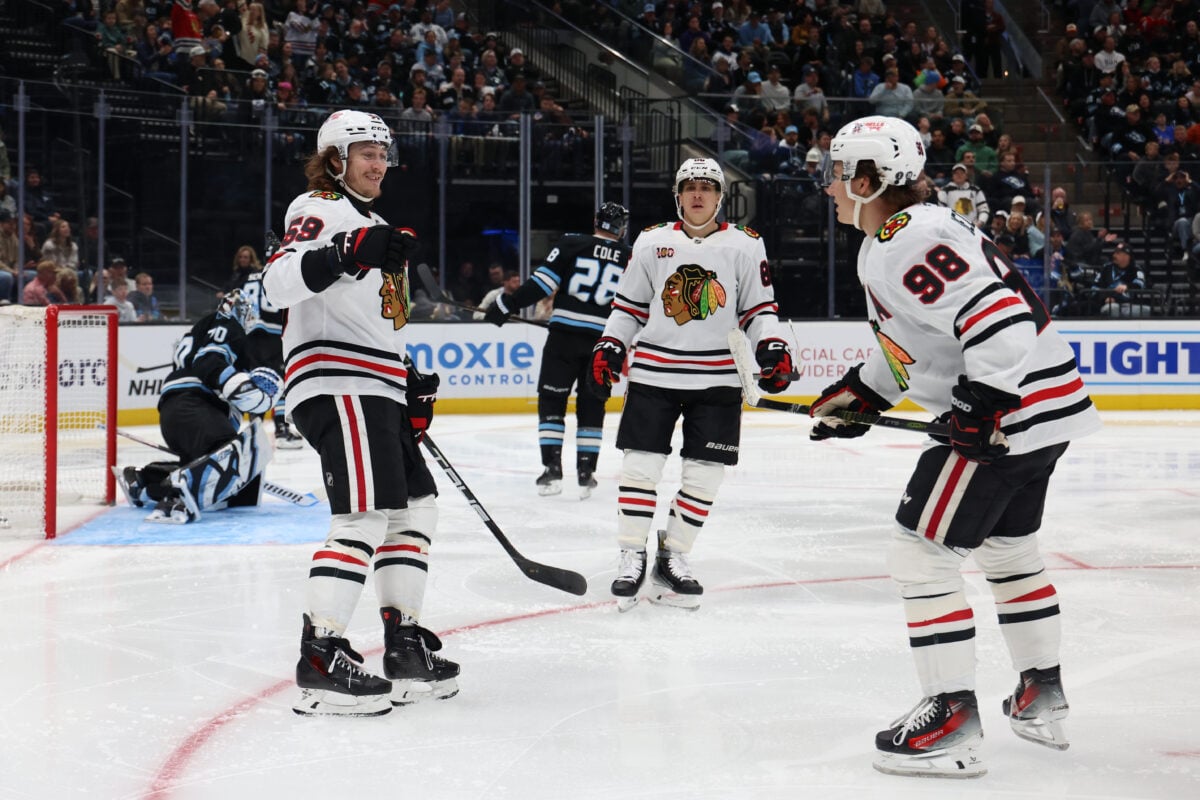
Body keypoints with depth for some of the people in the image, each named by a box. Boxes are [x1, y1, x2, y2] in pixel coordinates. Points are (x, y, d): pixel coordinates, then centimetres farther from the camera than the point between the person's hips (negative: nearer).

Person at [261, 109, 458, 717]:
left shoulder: (374, 227, 27)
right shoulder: (320, 210, -4)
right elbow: (279, 282, -22)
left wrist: (412, 389, 25)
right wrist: (348, 252, -36)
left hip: (376, 391, 10)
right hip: (335, 387, -10)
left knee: (415, 506, 13)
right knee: (367, 517, -18)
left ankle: (404, 647, 20)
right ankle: (319, 660, -19)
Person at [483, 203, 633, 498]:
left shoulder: (572, 244, -1)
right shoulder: (632, 259, 7)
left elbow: (542, 282, -8)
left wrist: (507, 305, -2)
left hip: (565, 335, -2)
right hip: (604, 342, 2)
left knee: (551, 401, 7)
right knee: (591, 407, 13)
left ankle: (552, 469, 0)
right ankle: (586, 473, 11)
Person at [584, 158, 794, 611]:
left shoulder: (745, 246, 4)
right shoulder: (651, 242, 6)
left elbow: (759, 307, 7)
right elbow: (628, 306, 12)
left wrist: (773, 348, -8)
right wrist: (607, 349, 1)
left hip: (717, 378, 0)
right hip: (653, 373, 0)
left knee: (705, 473, 1)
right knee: (640, 465, -4)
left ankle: (673, 559, 15)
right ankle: (632, 558, 8)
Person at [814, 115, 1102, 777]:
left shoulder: (906, 244, -19)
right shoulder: (884, 246, 16)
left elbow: (1000, 318, -28)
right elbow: (908, 336, 27)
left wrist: (984, 407, -27)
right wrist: (861, 393, 22)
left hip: (1012, 407, -11)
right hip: (1046, 411, 11)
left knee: (920, 553, -6)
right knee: (1008, 545, 25)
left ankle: (953, 721, -4)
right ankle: (1043, 699, 38)